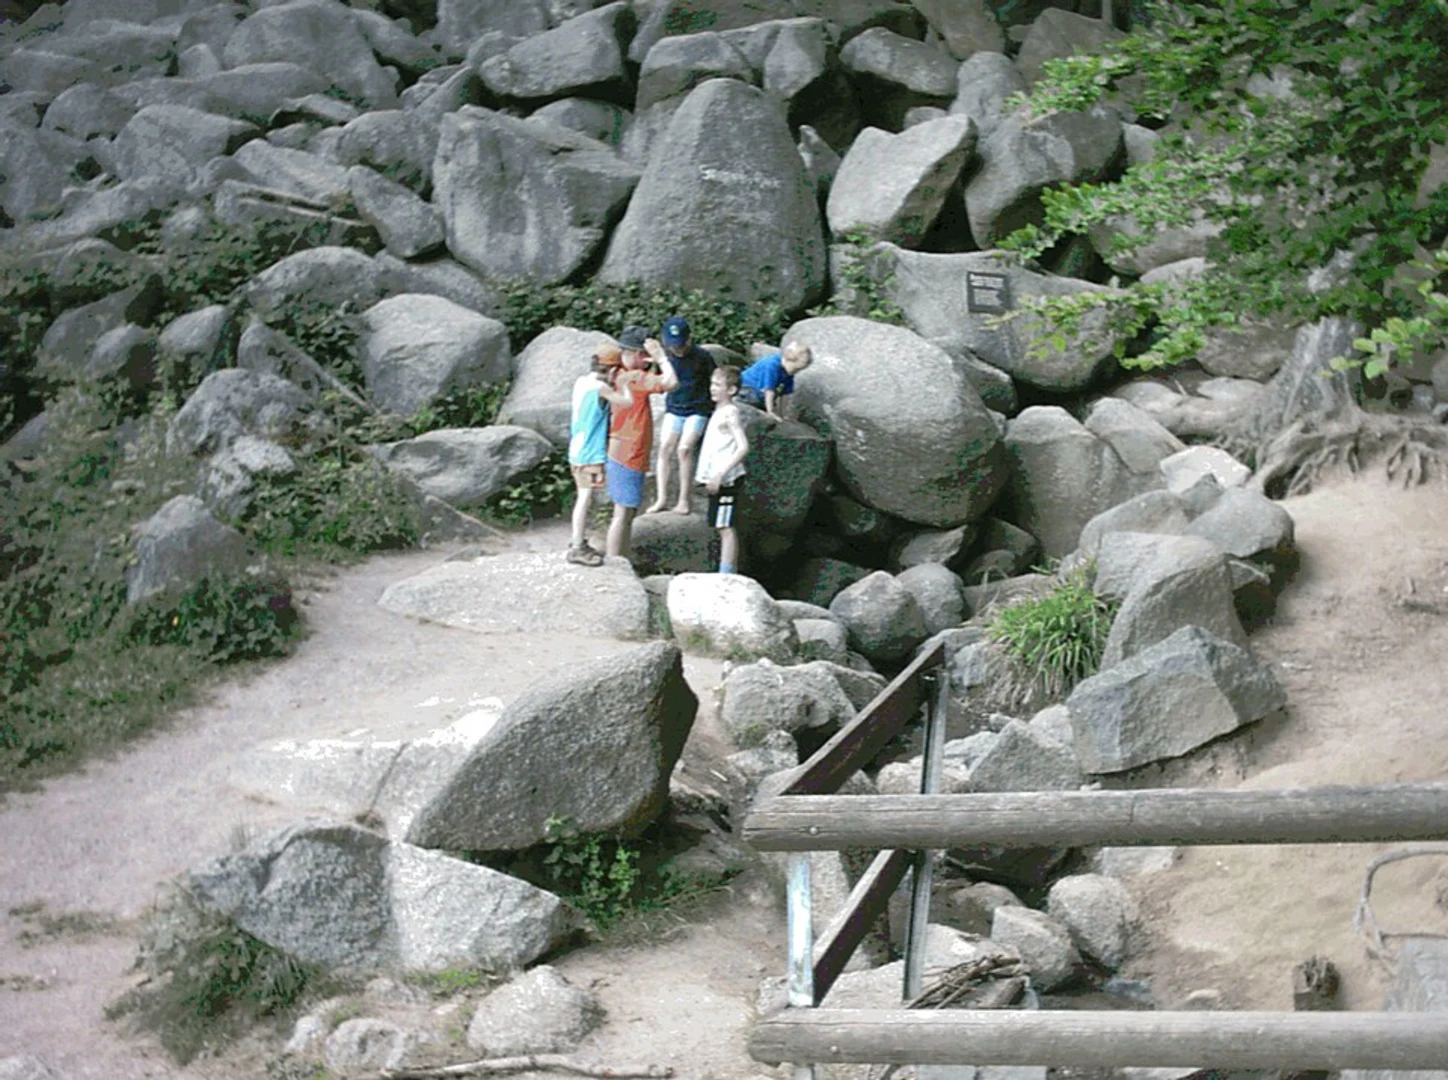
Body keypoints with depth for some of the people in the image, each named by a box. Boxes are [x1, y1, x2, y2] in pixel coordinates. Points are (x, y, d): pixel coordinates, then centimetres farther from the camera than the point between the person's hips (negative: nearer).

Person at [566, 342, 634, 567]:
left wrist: (612, 381, 3)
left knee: (584, 497, 18)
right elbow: (628, 401, -25)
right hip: (591, 454, -9)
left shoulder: (582, 381, 7)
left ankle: (579, 542, 27)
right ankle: (577, 548, 1)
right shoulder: (600, 388, -20)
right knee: (585, 498, -3)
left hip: (578, 450, 9)